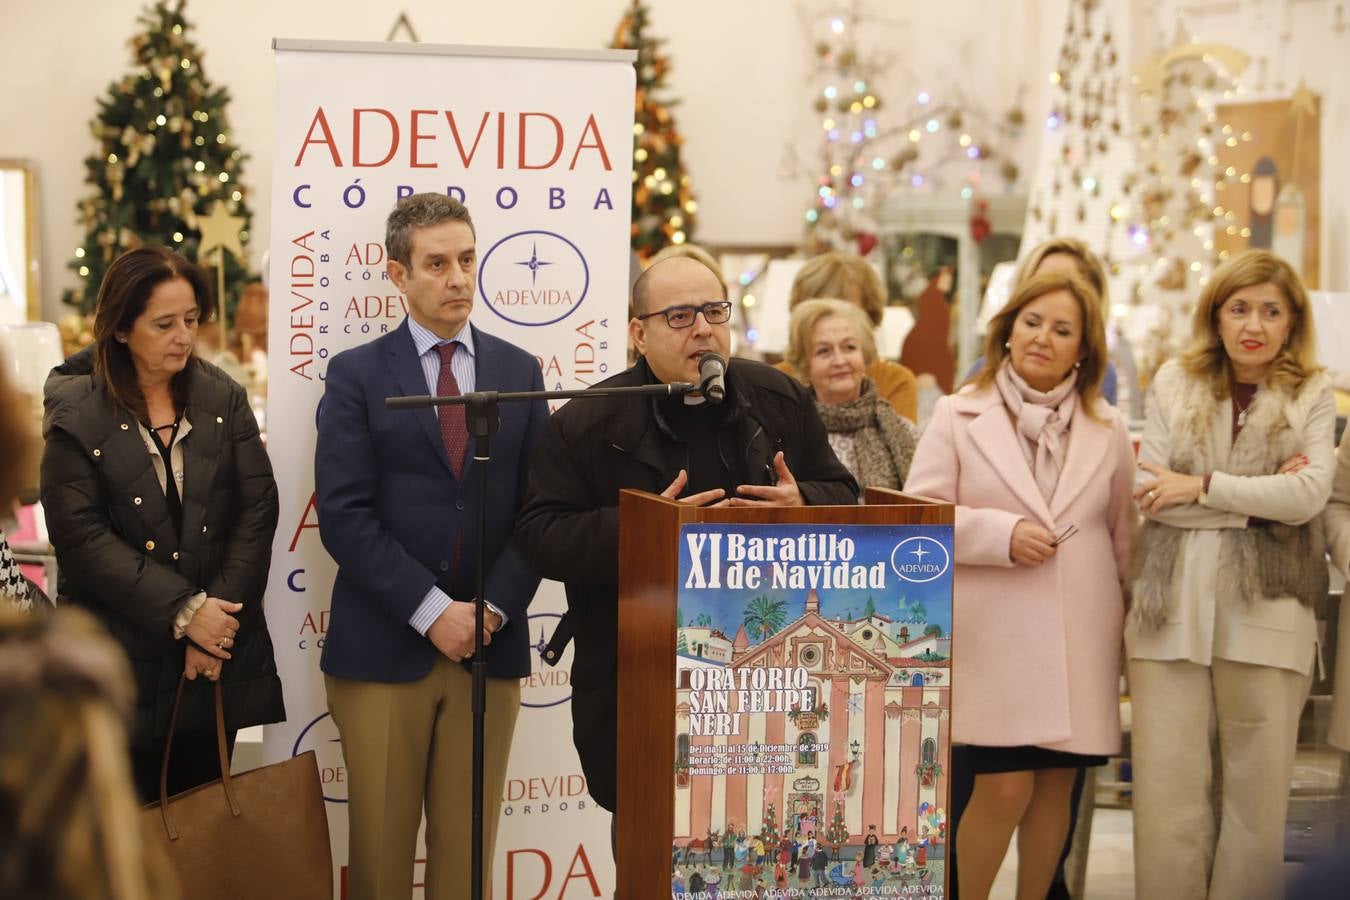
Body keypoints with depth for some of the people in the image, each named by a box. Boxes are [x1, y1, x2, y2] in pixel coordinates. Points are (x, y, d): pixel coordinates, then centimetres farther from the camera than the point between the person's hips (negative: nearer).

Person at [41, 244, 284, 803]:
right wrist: (182, 611, -16)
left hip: (218, 657, 3)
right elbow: (81, 537, -11)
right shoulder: (76, 415, -3)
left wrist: (220, 613, -11)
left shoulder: (223, 400, 7)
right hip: (122, 663, -3)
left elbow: (257, 509, 1)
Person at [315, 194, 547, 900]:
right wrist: (432, 612, -13)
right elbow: (344, 515, -7)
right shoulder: (356, 375, 1)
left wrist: (493, 609, -8)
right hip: (383, 648, -2)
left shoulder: (520, 373, 10)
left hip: (489, 648, 2)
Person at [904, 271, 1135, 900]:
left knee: (1054, 789, 8)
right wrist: (1002, 534, -13)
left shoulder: (1108, 429, 10)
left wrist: (1134, 611, 16)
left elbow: (1122, 532, 16)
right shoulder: (958, 416, 1)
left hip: (1081, 640, 3)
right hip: (995, 634, -3)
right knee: (1004, 790, -8)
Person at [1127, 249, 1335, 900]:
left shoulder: (1312, 396, 7)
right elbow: (1150, 496, -1)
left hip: (1266, 614, 0)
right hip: (1173, 609, 1)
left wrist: (1202, 487, -9)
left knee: (1258, 797, 3)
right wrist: (1260, 498, -6)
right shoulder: (1174, 384, 9)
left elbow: (1310, 494, -8)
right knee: (1167, 797, -1)